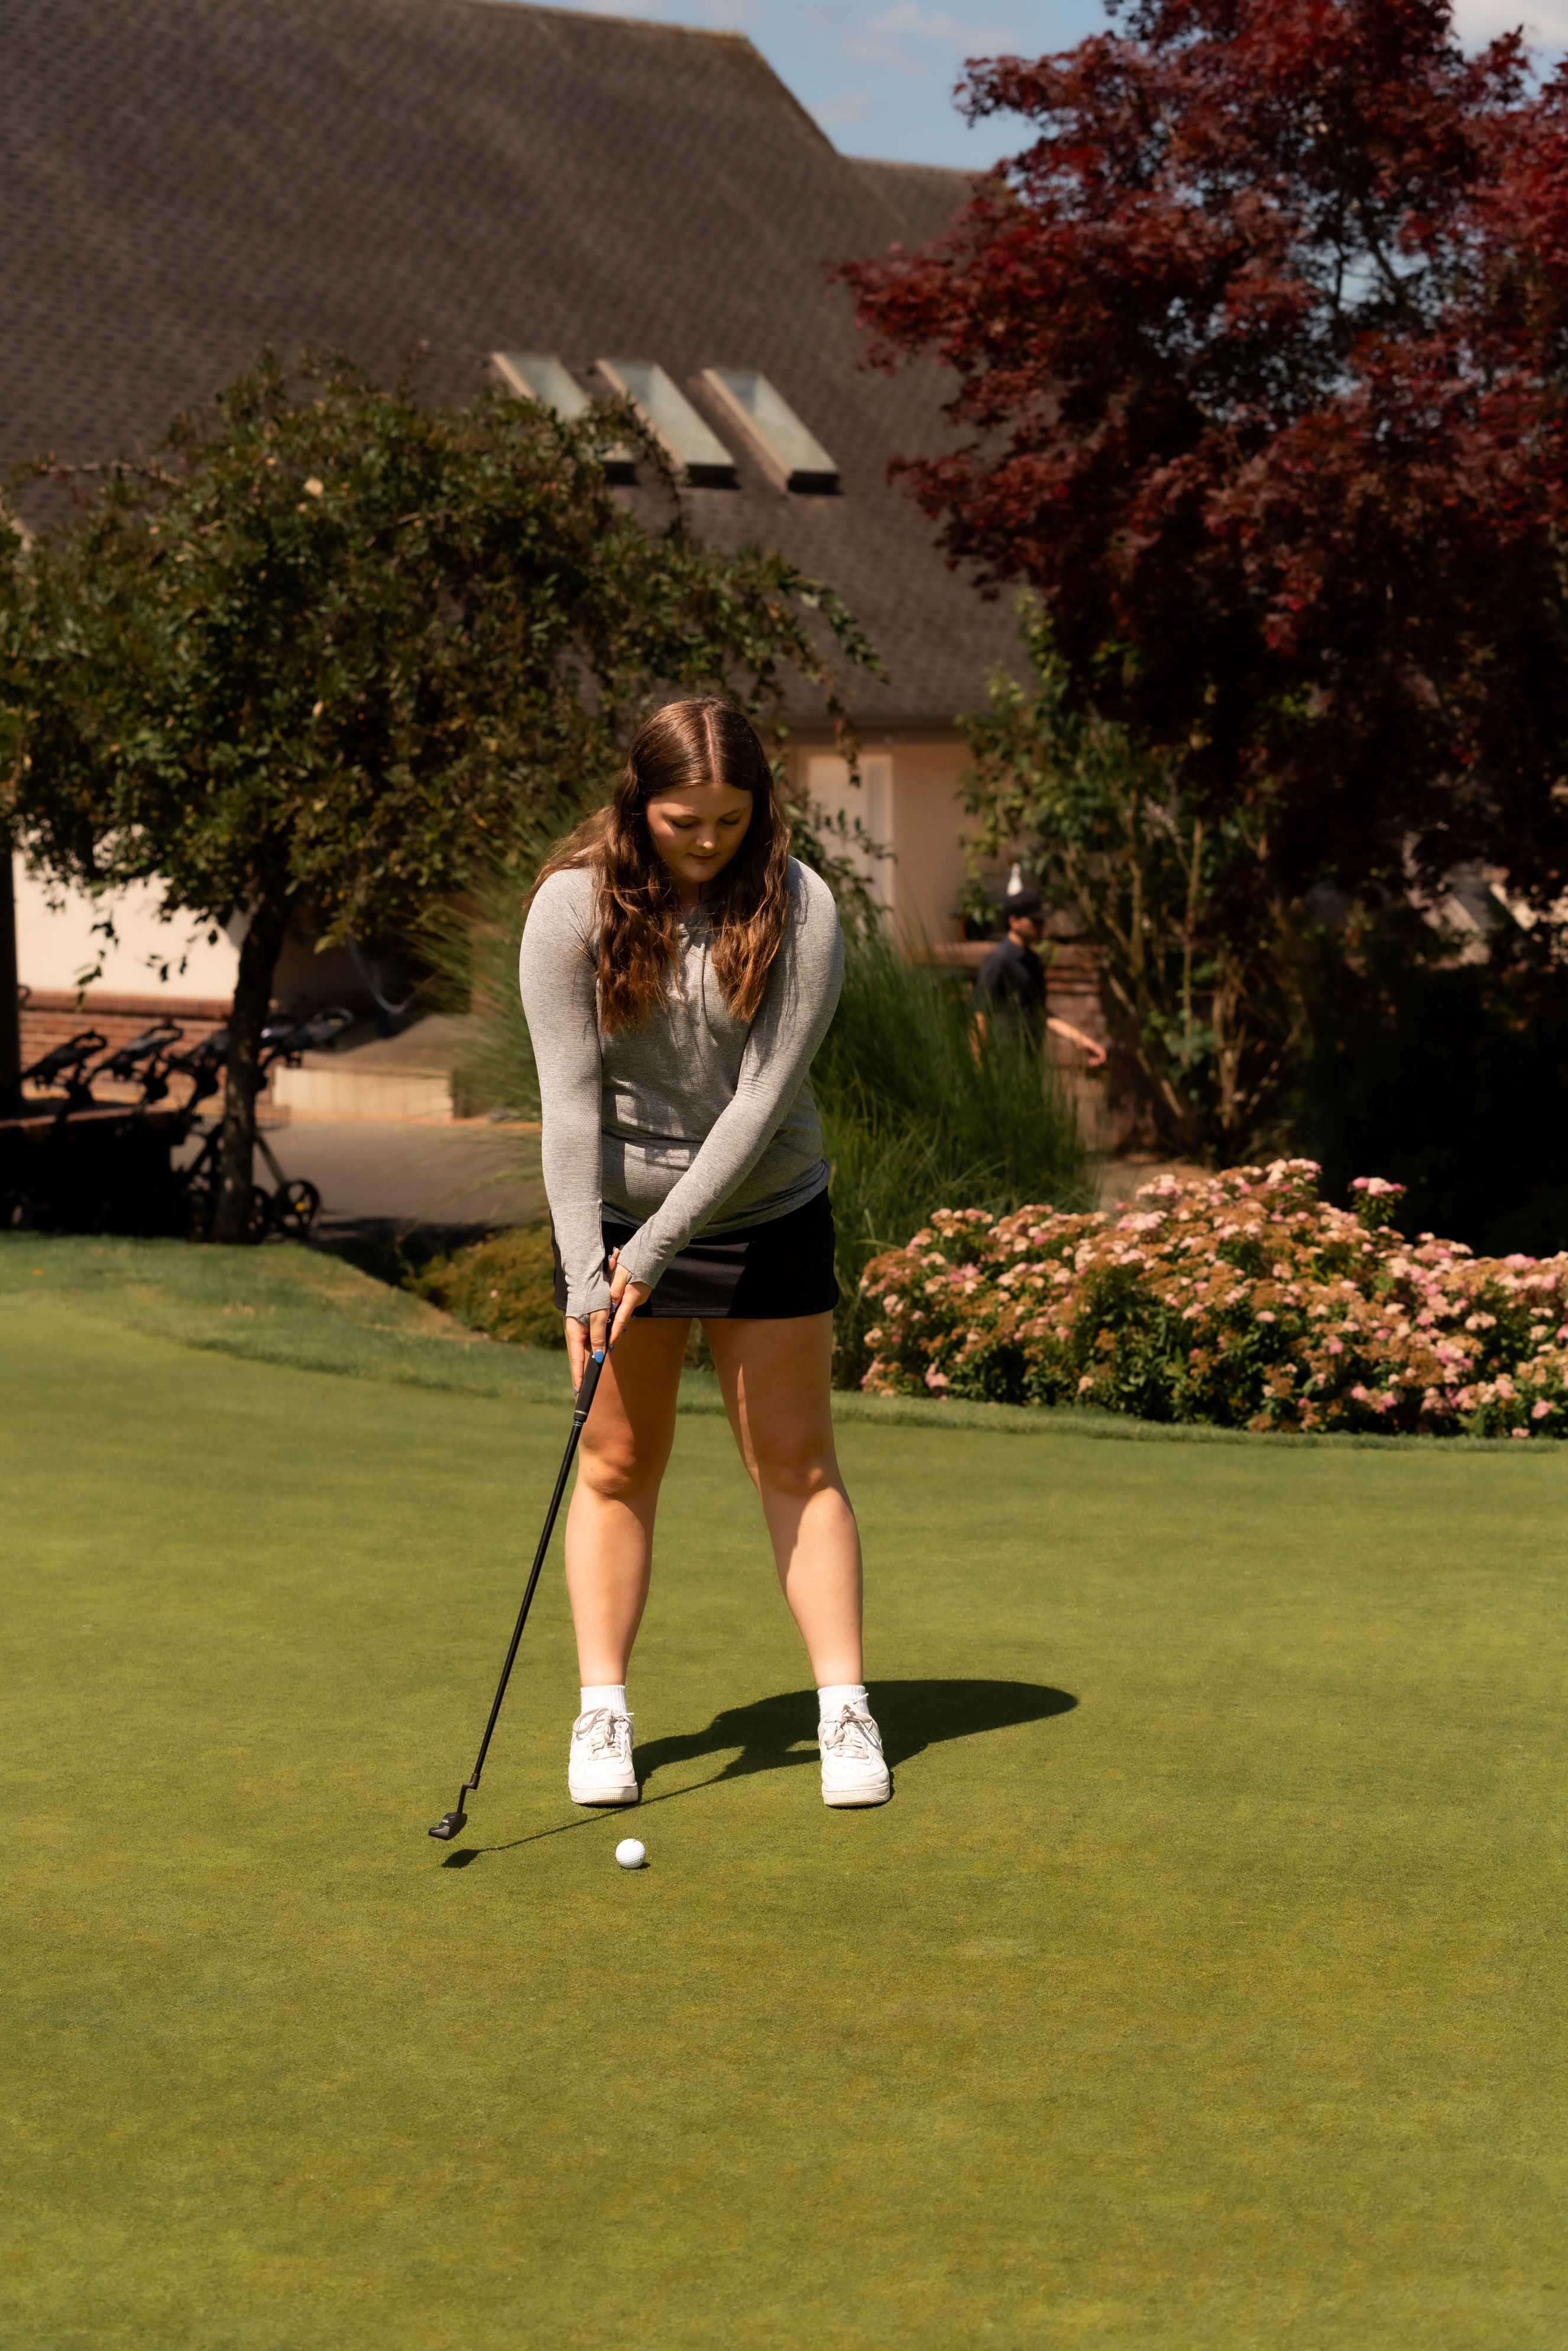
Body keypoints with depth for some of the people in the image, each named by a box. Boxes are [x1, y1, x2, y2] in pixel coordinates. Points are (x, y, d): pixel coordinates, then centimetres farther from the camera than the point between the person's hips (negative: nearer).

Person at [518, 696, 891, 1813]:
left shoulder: (797, 908, -15)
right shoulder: (574, 906, -13)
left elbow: (764, 1094, -18)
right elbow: (570, 1097, -15)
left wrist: (658, 1248, -21)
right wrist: (585, 1275, -20)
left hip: (768, 1217, 0)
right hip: (615, 1212, 0)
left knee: (796, 1459, 2)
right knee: (617, 1462, 5)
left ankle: (845, 1708, 6)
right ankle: (603, 1712, 11)